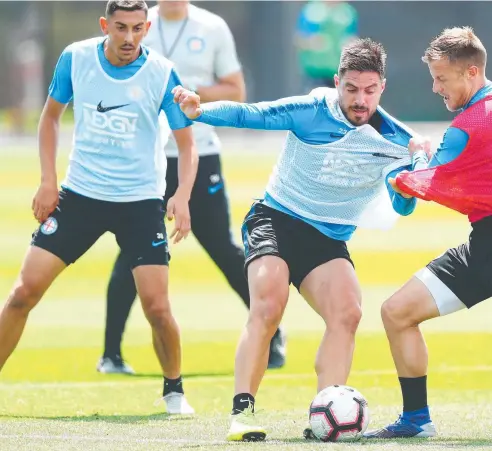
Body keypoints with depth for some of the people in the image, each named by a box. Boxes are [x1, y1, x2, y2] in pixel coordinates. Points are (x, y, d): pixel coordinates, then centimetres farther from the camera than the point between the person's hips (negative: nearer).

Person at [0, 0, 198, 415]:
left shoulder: (162, 74, -11)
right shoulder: (75, 59, -5)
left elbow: (187, 145, -4)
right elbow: (51, 115, 11)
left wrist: (182, 197, -20)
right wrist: (48, 181, 3)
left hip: (140, 201, -2)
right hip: (79, 194, 2)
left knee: (157, 306, -10)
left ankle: (174, 389, 15)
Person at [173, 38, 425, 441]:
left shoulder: (395, 140, -4)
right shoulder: (311, 110, -12)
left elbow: (402, 206, -1)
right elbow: (250, 114, -16)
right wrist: (200, 111, -32)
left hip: (328, 239, 3)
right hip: (275, 219, -3)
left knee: (347, 312, -20)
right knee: (268, 304, -26)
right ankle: (242, 412, -24)